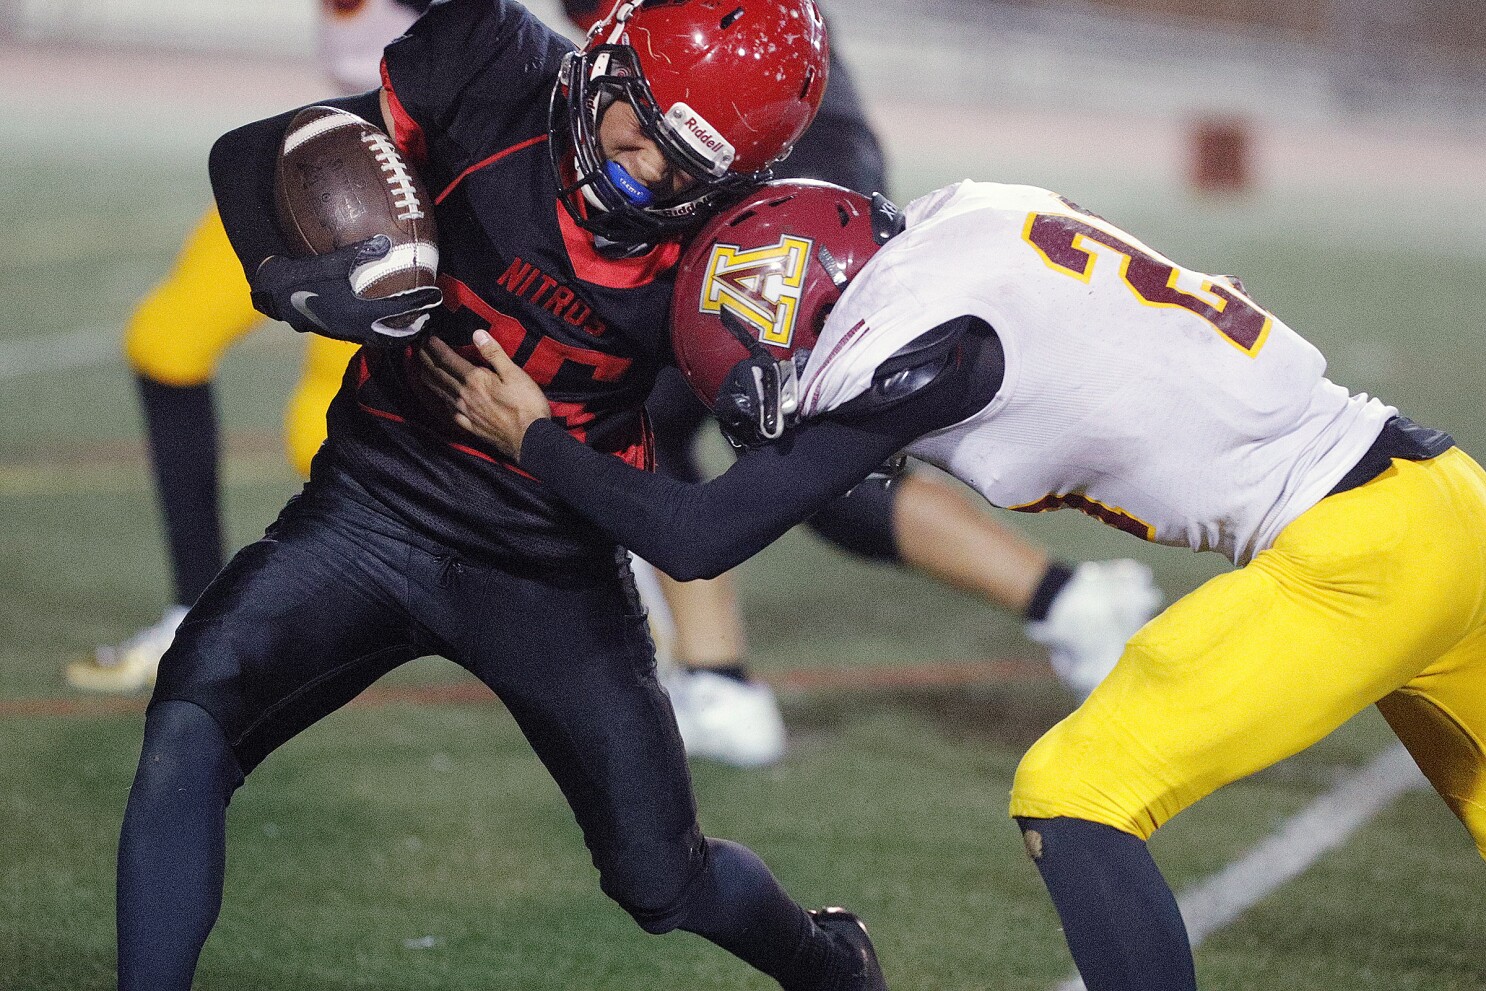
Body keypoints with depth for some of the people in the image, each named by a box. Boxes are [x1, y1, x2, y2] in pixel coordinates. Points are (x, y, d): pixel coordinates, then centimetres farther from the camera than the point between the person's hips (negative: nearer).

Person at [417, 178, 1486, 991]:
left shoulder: (918, 339, -17)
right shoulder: (957, 224, 8)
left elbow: (700, 538, -9)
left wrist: (533, 438, 3)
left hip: (1356, 549, -9)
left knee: (1075, 798, -6)